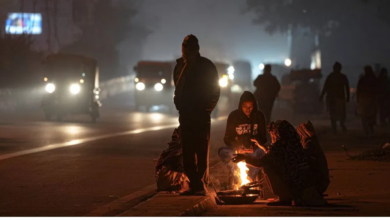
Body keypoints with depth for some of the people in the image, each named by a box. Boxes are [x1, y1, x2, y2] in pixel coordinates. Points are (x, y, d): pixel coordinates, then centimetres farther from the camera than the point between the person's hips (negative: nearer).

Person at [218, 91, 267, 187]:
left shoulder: (259, 116, -1)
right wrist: (238, 147, -23)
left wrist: (253, 145, -21)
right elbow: (227, 138, -2)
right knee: (223, 152, -32)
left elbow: (263, 138, 1)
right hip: (237, 148, 0)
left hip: (253, 149, 0)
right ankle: (237, 176, -16)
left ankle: (251, 178, -16)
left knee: (262, 152, -36)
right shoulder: (233, 116, -3)